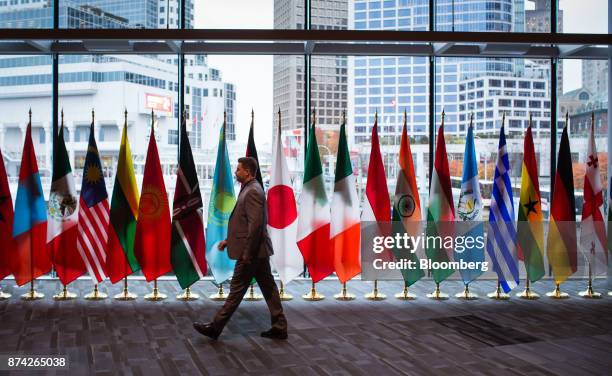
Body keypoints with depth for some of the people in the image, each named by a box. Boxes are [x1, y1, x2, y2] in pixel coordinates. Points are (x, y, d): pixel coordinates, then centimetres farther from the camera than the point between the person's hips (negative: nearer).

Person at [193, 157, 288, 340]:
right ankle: (279, 327, 15)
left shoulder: (252, 191, -17)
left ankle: (215, 328, 9)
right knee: (268, 288, 10)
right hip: (258, 250, 10)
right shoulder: (251, 189, 15)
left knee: (236, 290, 0)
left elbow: (256, 224, -24)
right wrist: (229, 240, 19)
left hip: (251, 251, -10)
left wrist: (247, 253, -22)